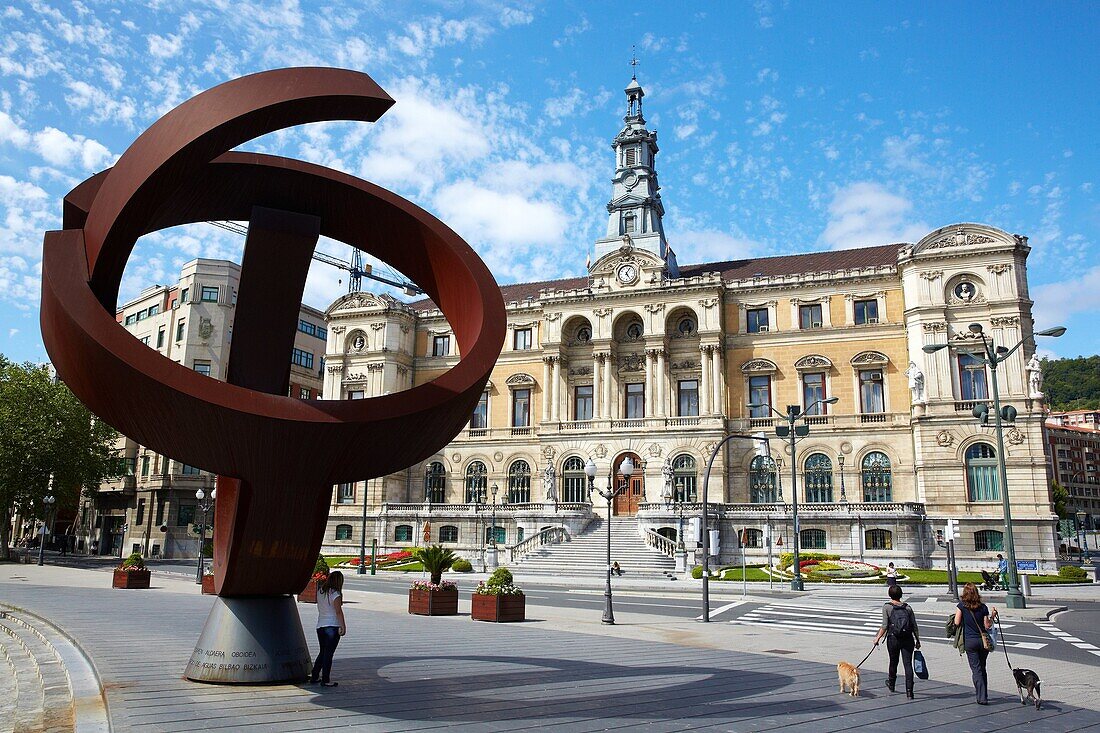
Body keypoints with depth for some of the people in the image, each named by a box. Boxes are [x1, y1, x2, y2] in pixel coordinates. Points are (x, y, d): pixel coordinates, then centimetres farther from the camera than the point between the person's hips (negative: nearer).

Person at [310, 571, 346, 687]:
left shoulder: (320, 591, 6)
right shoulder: (335, 594, -12)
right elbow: (338, 612, -14)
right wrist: (343, 626, -11)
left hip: (320, 626, 7)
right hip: (333, 626, -7)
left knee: (322, 652, 19)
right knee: (328, 654, -1)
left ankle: (314, 677, 22)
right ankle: (325, 680, 1)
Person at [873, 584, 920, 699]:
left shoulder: (886, 607, -4)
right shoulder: (907, 607, 4)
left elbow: (885, 626, -9)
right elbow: (914, 626, 3)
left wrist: (878, 637, 0)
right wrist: (918, 641, 12)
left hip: (893, 639, -1)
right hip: (908, 639, 1)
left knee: (893, 662, 18)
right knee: (908, 664, 0)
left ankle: (891, 684, 39)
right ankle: (909, 692, -8)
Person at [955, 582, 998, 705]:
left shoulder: (961, 606, -8)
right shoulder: (983, 607, -2)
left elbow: (957, 623, -10)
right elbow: (987, 626, -3)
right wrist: (992, 617, 11)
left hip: (969, 641, -2)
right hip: (983, 640, 2)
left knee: (976, 669, 2)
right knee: (982, 668, 17)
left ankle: (982, 697, -2)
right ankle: (983, 693, 24)